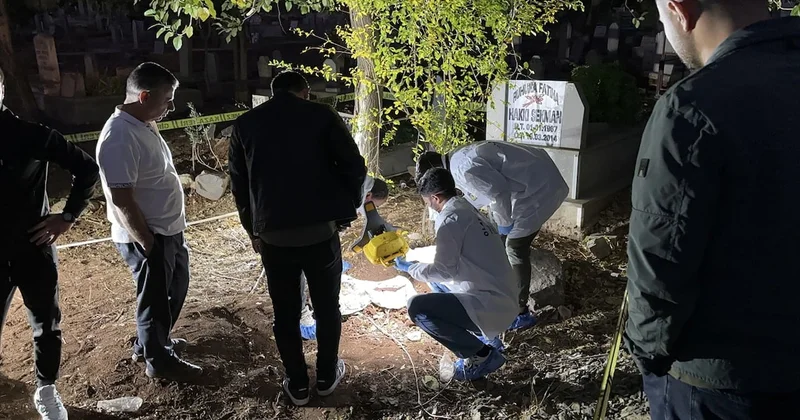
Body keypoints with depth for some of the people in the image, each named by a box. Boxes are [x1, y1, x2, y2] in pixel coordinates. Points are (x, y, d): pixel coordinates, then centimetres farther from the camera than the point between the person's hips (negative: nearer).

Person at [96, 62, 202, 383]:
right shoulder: (119, 137, -26)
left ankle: (153, 342, 43)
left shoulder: (144, 125, 6)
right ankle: (158, 360, 28)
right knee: (156, 299, 8)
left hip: (169, 230, 10)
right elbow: (122, 200, -27)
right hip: (147, 237, -10)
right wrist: (148, 243, -21)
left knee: (175, 289, 24)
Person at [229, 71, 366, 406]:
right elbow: (354, 167, -4)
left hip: (273, 236, 2)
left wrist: (253, 230, 20)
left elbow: (238, 184, 11)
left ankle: (297, 385, 27)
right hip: (321, 232, -1)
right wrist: (346, 211, 9)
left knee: (285, 313, 16)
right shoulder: (322, 115, 0)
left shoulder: (245, 124, 9)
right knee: (327, 308, 17)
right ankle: (327, 377, 31)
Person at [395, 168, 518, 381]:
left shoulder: (450, 218, -11)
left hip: (490, 305, -9)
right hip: (504, 300, 9)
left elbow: (444, 271, -12)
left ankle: (480, 355, -3)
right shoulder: (470, 211, 15)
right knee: (439, 285, 27)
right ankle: (482, 335, 18)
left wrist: (410, 268, 5)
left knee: (417, 307, -14)